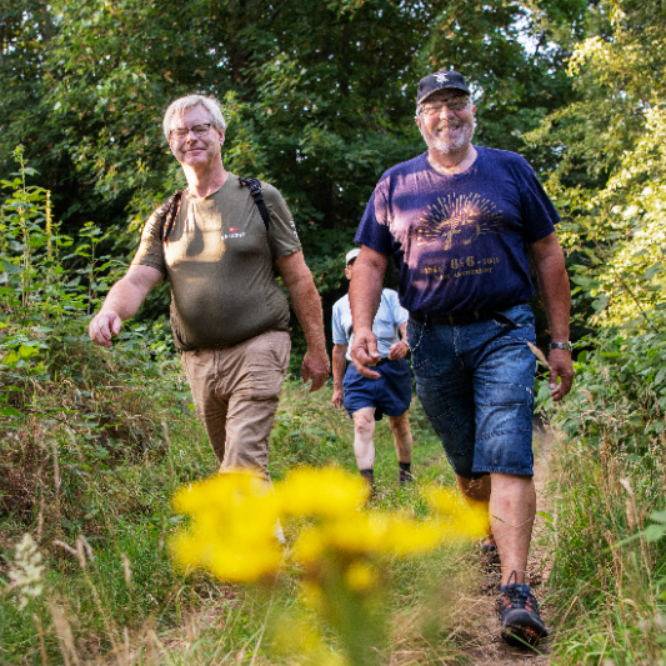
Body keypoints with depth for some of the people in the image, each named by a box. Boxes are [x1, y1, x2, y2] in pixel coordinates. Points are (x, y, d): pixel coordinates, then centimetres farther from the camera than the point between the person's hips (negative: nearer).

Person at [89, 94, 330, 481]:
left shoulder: (261, 199, 2)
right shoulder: (165, 219, 12)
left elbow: (298, 278, 2)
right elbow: (138, 279, 1)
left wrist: (317, 349, 0)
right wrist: (111, 310, -23)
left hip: (257, 348, -5)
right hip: (199, 359, 5)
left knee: (244, 463, -17)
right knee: (232, 463, 14)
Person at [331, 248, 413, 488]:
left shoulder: (389, 296, 8)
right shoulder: (340, 306, 14)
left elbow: (407, 326, -5)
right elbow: (339, 348, 19)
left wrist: (404, 343, -29)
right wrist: (337, 386, 18)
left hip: (392, 368, 0)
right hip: (358, 372, 1)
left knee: (399, 424, 11)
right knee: (362, 426, -16)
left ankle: (406, 472, 31)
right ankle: (367, 484, -23)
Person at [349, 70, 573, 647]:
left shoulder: (510, 170, 7)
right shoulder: (396, 184, 10)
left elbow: (547, 253, 8)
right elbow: (370, 262, 9)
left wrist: (562, 341, 3)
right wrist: (362, 328, -8)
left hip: (503, 332, -2)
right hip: (432, 340, 2)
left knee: (507, 457, -15)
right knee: (466, 466, 10)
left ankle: (516, 590, -17)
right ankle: (494, 540, 33)